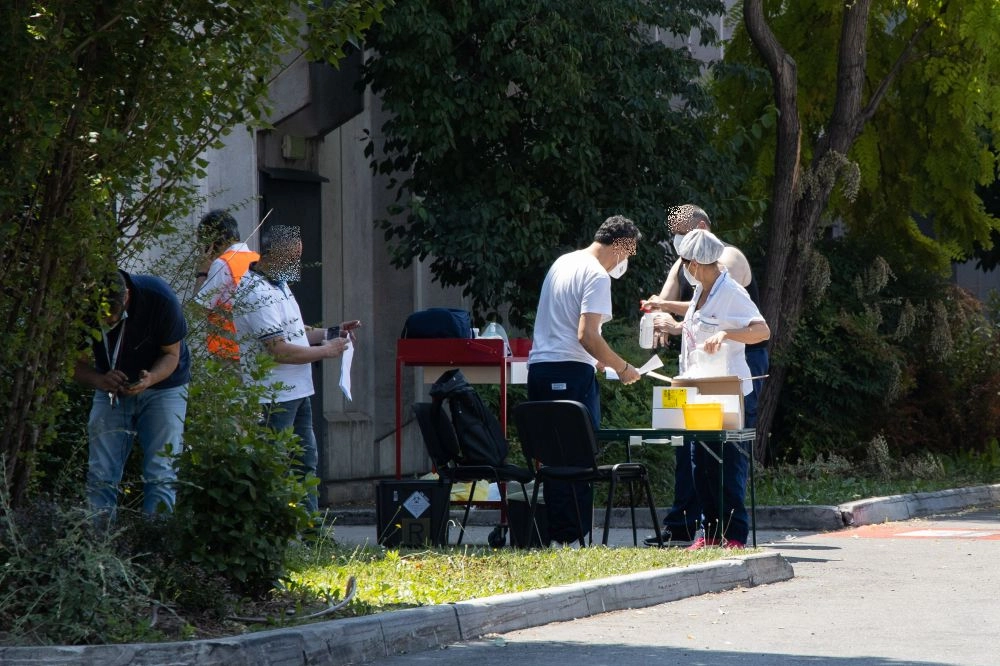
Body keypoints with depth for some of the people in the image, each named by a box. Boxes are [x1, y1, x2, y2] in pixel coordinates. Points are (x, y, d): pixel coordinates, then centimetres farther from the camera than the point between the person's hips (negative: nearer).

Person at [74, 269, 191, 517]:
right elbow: (77, 364, -10)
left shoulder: (160, 299, -29)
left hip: (162, 386, -2)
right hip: (111, 389, 2)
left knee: (161, 476, -12)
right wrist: (99, 380, -33)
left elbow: (171, 354, -14)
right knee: (101, 476, -5)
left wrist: (150, 379, -35)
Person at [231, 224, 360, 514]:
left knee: (306, 459, 15)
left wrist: (329, 334, 10)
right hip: (273, 397, -11)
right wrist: (326, 351, -14)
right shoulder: (256, 293, -20)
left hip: (297, 391, 11)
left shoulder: (278, 282, 13)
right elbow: (279, 349, -24)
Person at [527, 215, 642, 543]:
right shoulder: (597, 276, -10)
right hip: (571, 372, -9)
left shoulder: (563, 263, 18)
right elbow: (587, 336, -19)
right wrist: (623, 368, -9)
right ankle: (576, 537, -6)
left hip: (538, 368, 9)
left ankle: (557, 535, 10)